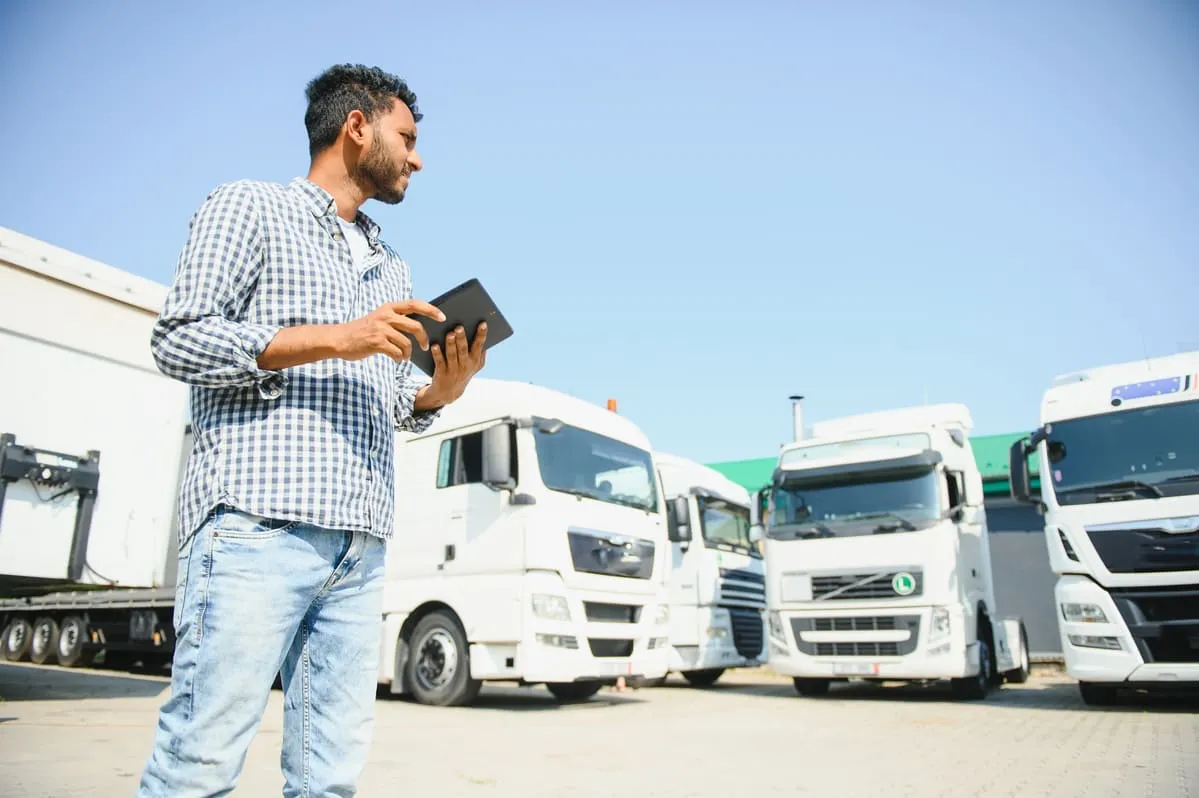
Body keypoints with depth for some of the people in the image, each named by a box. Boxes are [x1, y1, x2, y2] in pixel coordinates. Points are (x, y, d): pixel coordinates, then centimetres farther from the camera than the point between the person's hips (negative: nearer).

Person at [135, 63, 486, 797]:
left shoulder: (392, 267, 26)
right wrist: (334, 338, -11)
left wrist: (445, 388, 3)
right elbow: (179, 339, -4)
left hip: (362, 547, 6)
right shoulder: (249, 206, 8)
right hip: (258, 524, -6)